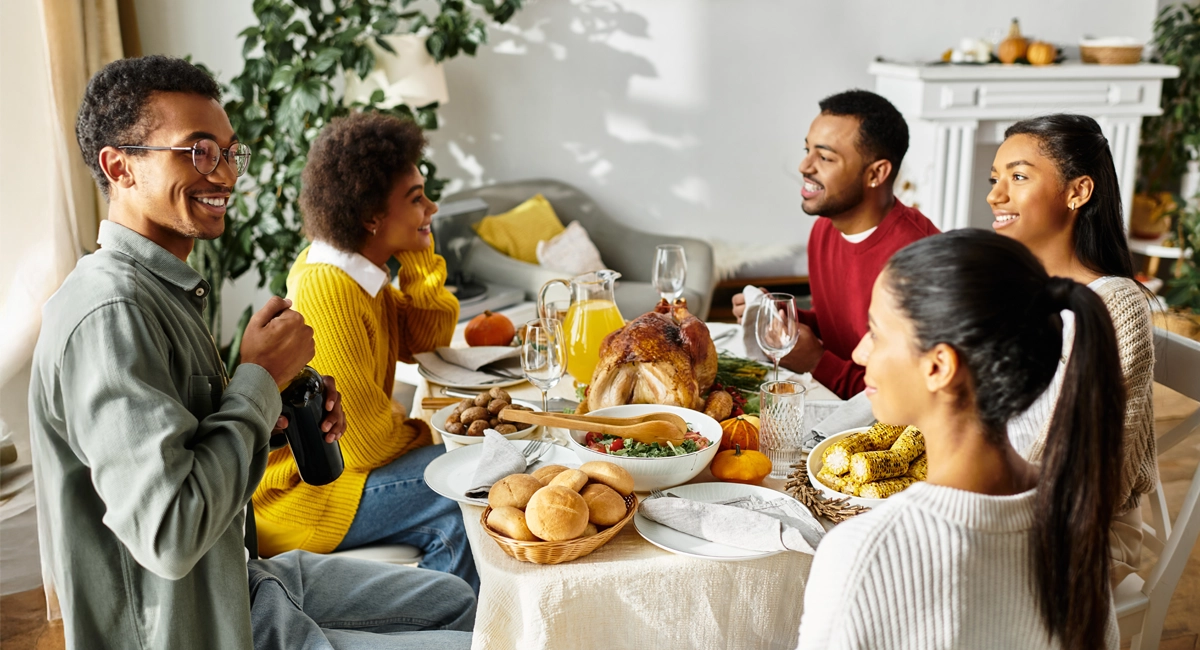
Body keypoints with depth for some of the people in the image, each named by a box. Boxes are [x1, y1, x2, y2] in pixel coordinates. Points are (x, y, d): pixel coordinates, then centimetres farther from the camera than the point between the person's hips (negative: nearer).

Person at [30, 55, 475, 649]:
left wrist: (281, 413, -3)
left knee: (454, 600, 19)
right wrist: (260, 379, -22)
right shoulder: (110, 312, -26)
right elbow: (167, 534, -33)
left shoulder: (163, 288, 6)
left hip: (235, 577, 10)